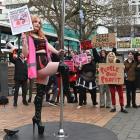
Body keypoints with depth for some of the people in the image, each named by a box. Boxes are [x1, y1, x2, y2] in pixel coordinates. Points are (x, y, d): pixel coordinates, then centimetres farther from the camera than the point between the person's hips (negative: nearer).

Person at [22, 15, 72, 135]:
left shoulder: (42, 36, 25)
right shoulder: (27, 36, 2)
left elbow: (49, 47, 14)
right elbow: (26, 54, -8)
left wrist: (57, 52, -5)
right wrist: (24, 41, -21)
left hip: (45, 64, 7)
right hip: (38, 65, -7)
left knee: (40, 93, 9)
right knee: (63, 67, -25)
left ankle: (37, 117, 17)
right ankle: (67, 92, -11)